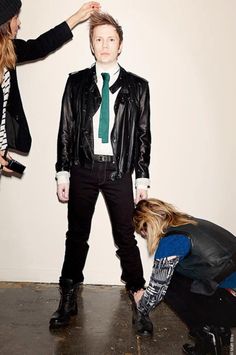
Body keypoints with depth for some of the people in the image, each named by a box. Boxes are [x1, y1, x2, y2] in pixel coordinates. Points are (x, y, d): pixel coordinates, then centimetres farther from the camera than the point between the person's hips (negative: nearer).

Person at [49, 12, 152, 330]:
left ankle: (137, 293, 27)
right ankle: (69, 297, 26)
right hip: (83, 169, 1)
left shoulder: (137, 86, 3)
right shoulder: (76, 82, 5)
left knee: (126, 236, 7)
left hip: (119, 171, -1)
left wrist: (143, 176, 0)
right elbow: (65, 130, 4)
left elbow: (144, 134, 3)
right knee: (77, 235, 11)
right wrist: (63, 173, 0)